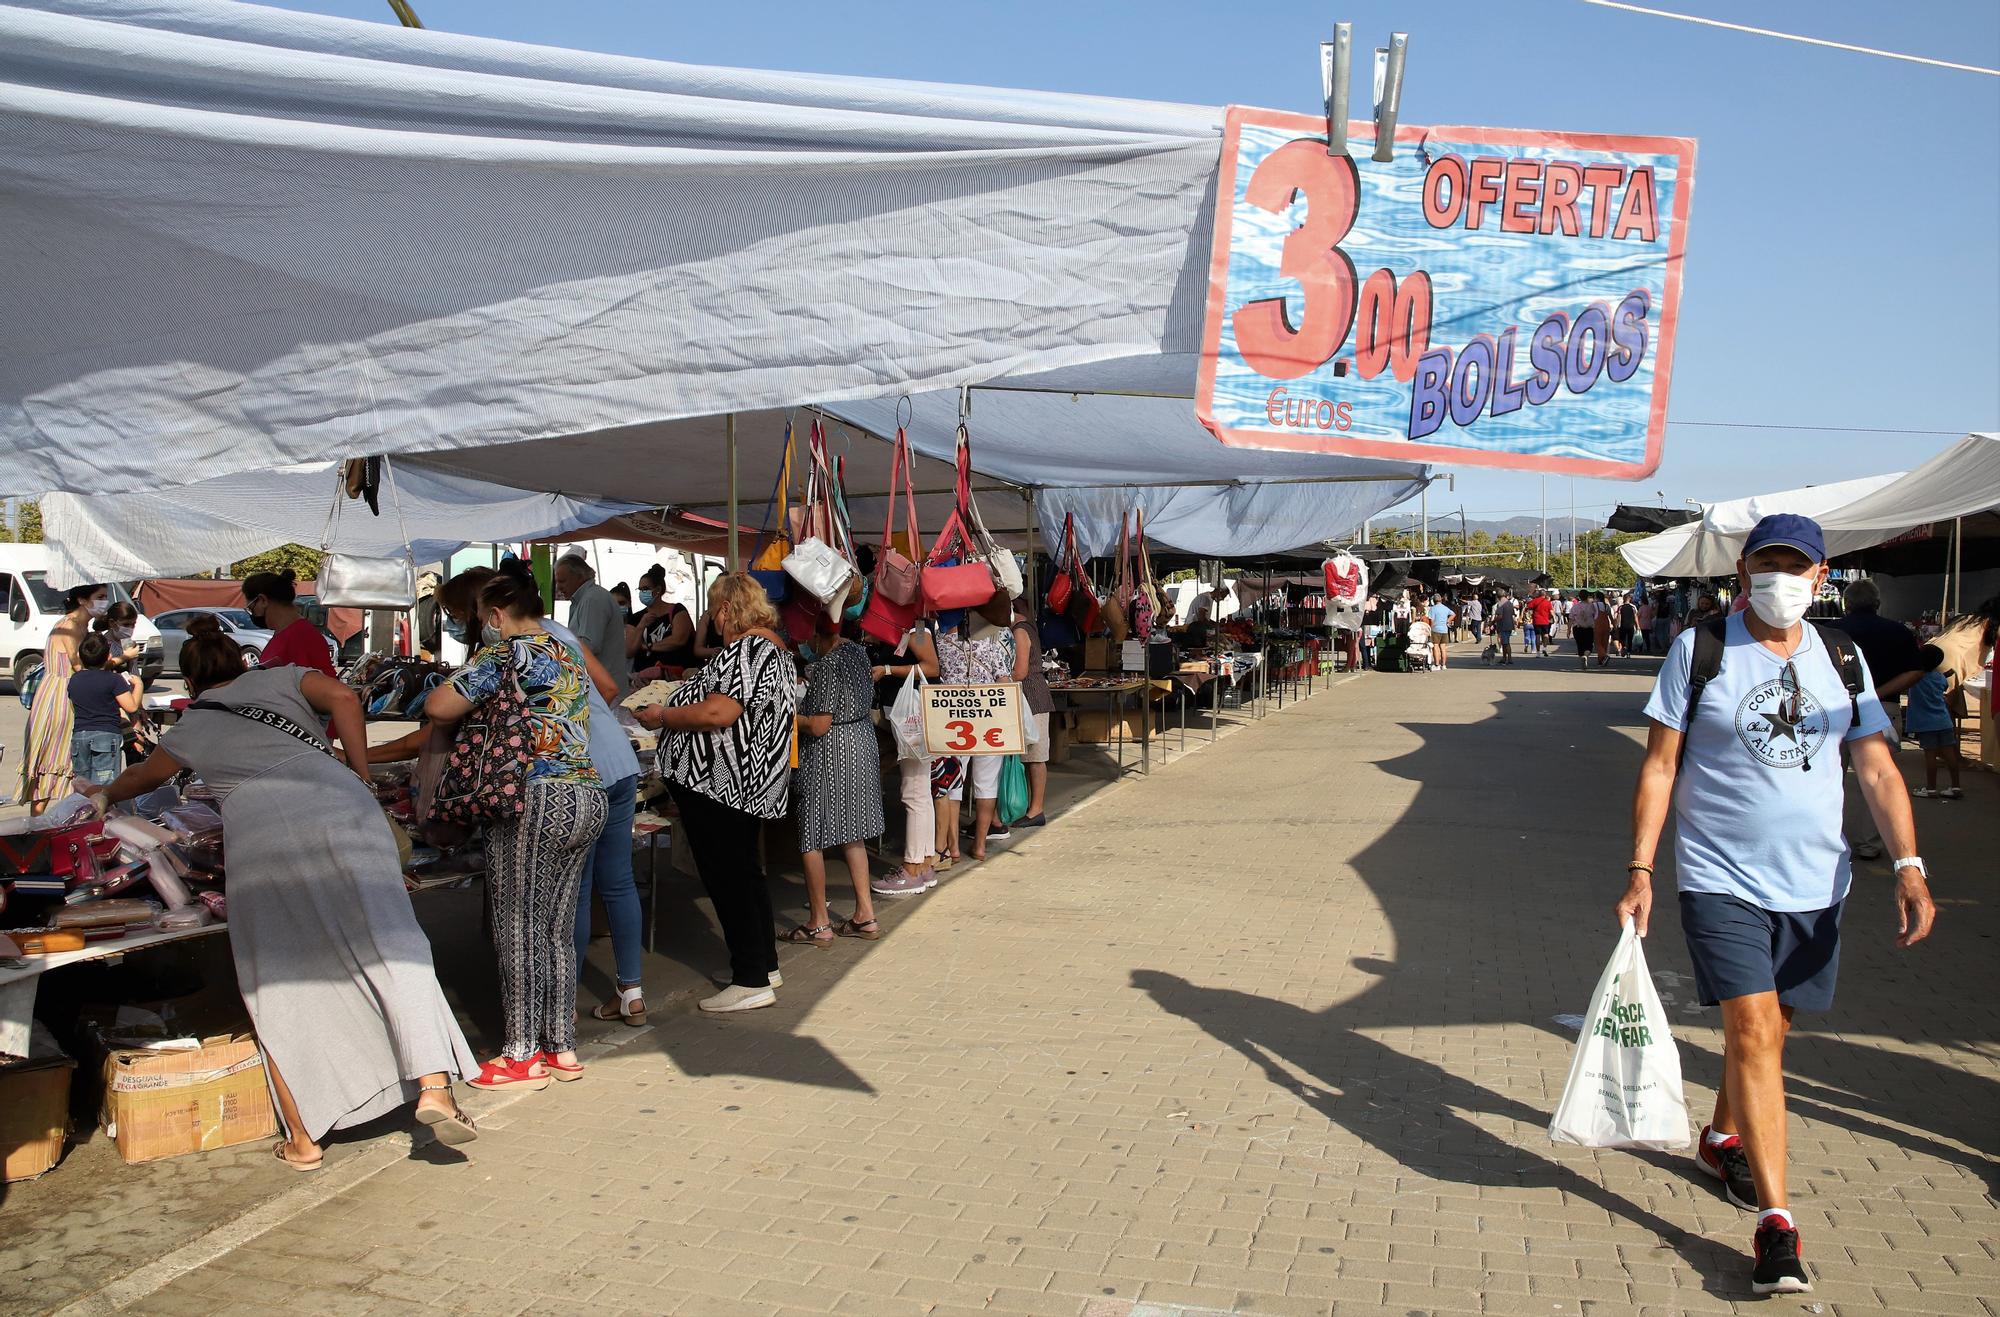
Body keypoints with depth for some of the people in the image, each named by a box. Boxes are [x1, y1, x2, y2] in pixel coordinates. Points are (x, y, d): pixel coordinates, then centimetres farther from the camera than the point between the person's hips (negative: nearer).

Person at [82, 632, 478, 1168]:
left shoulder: (190, 729, 30)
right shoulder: (279, 679, 28)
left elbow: (142, 777, 52)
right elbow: (343, 698, 7)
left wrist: (104, 796, 73)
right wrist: (362, 780, 13)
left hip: (258, 835, 0)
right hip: (339, 812, 0)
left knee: (277, 989, 10)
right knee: (393, 949, -2)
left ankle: (303, 1139, 10)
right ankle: (434, 1088, -17)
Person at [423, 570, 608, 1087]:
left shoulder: (506, 651, -6)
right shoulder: (567, 653, 19)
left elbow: (439, 707, -9)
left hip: (536, 801, -8)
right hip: (589, 797, 8)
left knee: (518, 928, 1)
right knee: (558, 928, 13)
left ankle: (523, 1055, 6)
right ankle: (563, 1048, 18)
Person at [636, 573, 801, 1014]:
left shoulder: (745, 649, -18)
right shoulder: (773, 647, 15)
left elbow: (718, 713, -27)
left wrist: (663, 716, -13)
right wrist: (685, 694, 22)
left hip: (717, 783, -11)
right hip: (747, 783, 11)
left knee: (726, 878, -4)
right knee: (744, 872, 18)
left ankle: (751, 982, 0)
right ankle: (765, 965, 28)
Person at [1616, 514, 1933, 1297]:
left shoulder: (1840, 658, 6)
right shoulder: (1699, 650, -4)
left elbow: (1877, 768, 5)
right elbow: (1659, 766, -3)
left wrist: (1909, 865, -7)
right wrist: (1639, 870, -9)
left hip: (1814, 883, 4)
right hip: (1720, 880, -4)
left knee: (1766, 1029, 15)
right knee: (1751, 1033, -12)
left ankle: (1724, 1139, 42)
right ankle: (1776, 1223, -9)